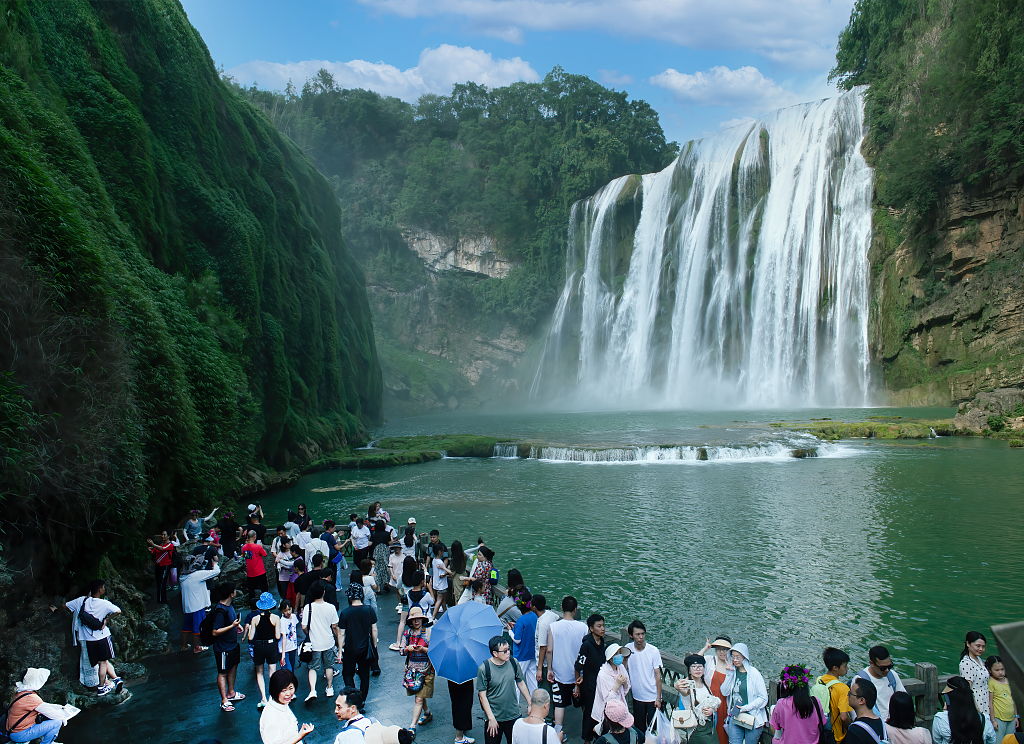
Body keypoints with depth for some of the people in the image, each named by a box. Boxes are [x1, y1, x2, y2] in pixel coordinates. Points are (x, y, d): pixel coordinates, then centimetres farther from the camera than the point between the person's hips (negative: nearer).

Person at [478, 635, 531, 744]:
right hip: (494, 717, -3)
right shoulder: (484, 669, -16)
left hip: (513, 715, 4)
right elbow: (482, 695, -12)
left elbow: (520, 683, 10)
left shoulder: (513, 663, -5)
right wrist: (491, 718, -14)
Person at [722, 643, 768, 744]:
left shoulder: (754, 673, -8)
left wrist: (745, 708, -14)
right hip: (734, 717, 4)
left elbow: (763, 698, -8)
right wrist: (730, 674, -7)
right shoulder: (732, 672, 8)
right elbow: (725, 692, 1)